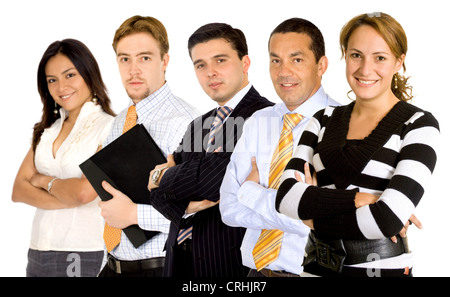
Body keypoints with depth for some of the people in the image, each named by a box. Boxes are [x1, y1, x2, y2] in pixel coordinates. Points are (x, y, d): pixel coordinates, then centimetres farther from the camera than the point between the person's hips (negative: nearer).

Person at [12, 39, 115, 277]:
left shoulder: (109, 128, -8)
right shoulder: (48, 130, 12)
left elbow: (85, 191, -19)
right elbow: (18, 191, 4)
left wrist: (45, 181, 0)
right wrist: (67, 200, -11)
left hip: (83, 254, -5)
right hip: (38, 251, 6)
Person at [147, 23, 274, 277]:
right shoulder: (199, 125, 13)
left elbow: (211, 176, -21)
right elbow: (158, 193, 7)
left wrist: (161, 176, -3)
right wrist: (186, 205, -14)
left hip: (233, 263, -7)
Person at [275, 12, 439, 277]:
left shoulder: (419, 125, -8)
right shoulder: (325, 120, 6)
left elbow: (389, 219, -20)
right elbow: (286, 197, -6)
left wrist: (315, 219, -7)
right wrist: (357, 198, -18)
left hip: (381, 265, -4)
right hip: (318, 265, 4)